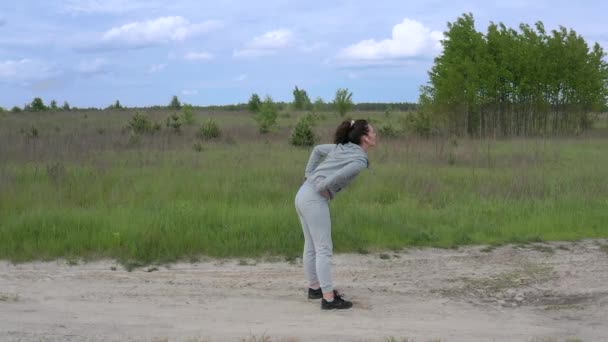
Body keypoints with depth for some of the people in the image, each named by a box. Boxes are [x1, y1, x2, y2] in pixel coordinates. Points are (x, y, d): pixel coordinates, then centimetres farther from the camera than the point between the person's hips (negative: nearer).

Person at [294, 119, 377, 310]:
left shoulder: (344, 147, 14)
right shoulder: (360, 160, -11)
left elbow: (318, 149, 23)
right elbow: (335, 178, -23)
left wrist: (309, 175, 18)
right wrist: (323, 190, -5)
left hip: (303, 195, 9)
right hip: (315, 200, -9)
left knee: (311, 246, 19)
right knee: (324, 249, -5)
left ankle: (315, 288, 31)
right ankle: (328, 298, -3)